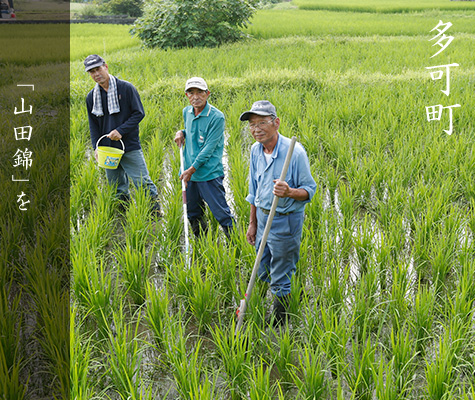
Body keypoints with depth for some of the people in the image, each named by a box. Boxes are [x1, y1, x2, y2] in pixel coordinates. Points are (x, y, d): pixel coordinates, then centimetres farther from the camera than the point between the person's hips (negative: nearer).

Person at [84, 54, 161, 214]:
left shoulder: (126, 88, -5)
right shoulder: (91, 97, 8)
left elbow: (139, 113, -6)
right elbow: (93, 124, 14)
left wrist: (121, 131, -15)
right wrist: (96, 147, 1)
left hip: (130, 147, -4)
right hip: (108, 150, 4)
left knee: (142, 182, -6)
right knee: (117, 188, 10)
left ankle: (156, 211, 6)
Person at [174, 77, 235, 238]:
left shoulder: (216, 117, -14)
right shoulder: (186, 112, 8)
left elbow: (209, 148, -16)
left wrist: (191, 170, -17)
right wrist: (181, 132, 4)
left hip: (209, 174, -7)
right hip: (189, 173, 7)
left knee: (222, 213, -5)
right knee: (193, 214, 16)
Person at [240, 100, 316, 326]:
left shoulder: (295, 152, -21)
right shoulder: (255, 150, 1)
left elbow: (309, 189, -13)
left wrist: (289, 192, -35)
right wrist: (252, 223, 16)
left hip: (285, 222, -7)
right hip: (263, 216, 7)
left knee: (280, 281, 6)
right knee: (262, 274, 20)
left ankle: (277, 329, 24)